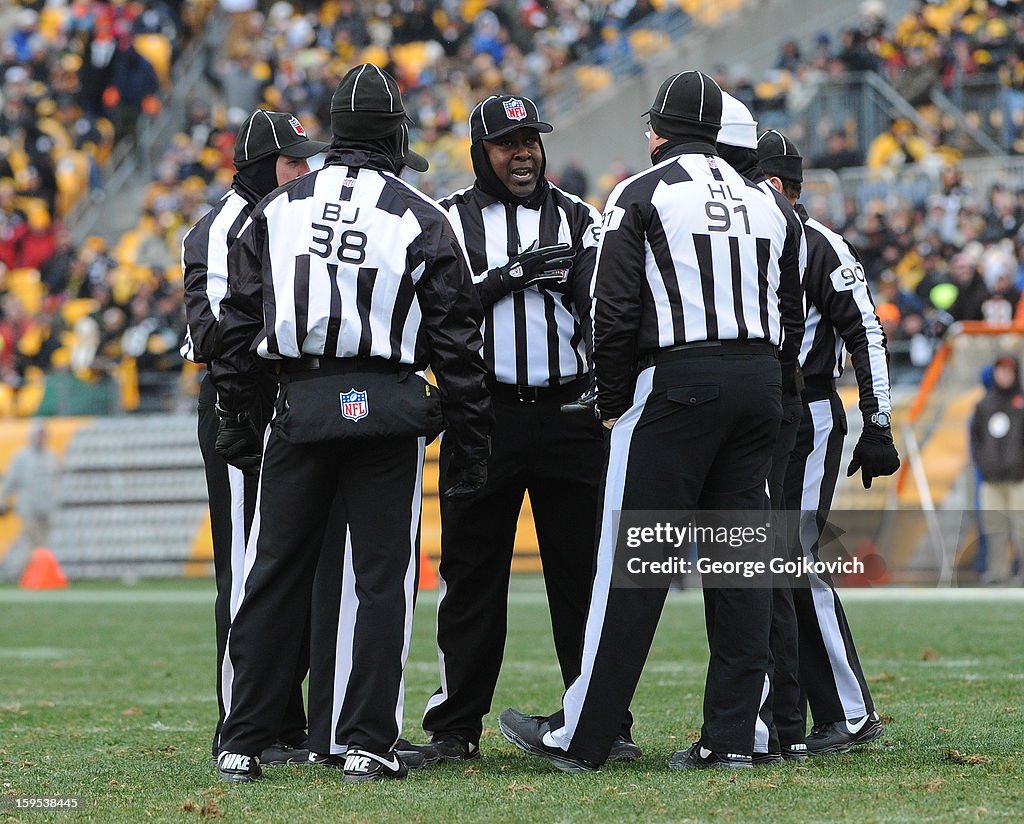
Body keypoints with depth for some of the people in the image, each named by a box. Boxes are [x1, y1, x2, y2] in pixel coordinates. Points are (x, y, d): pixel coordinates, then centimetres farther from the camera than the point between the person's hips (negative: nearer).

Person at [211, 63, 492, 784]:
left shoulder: (280, 209, 7)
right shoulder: (422, 219, 1)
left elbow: (240, 320, 8)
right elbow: (457, 339, 1)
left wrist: (233, 416, 15)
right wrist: (470, 442, 6)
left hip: (301, 402, 2)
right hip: (388, 411, -2)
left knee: (274, 575, 8)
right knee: (381, 576, 3)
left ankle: (242, 744, 10)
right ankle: (366, 744, 1)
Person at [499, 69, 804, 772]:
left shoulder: (642, 195, 0)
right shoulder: (765, 204, 16)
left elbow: (615, 311, -6)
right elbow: (791, 317, 16)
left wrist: (613, 400, 3)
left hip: (676, 379, -5)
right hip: (760, 384, 5)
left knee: (635, 563, -5)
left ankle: (581, 737, -3)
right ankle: (732, 736, 5)